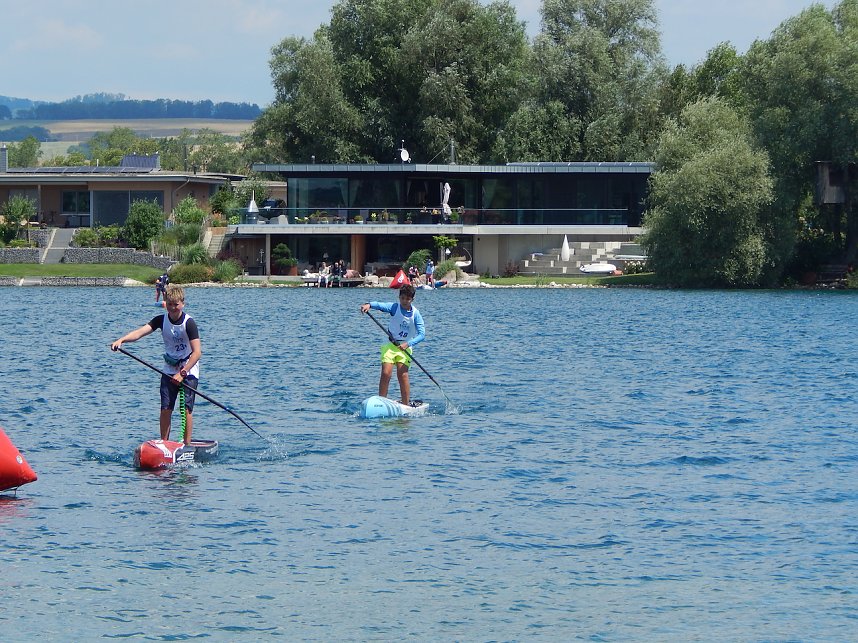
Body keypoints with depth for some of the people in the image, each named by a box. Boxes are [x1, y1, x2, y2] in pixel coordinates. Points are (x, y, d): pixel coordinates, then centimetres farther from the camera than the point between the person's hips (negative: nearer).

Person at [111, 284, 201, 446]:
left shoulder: (189, 323, -16)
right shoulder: (161, 320, -4)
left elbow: (197, 352, -20)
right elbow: (141, 332, -19)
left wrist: (182, 373, -23)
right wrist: (121, 340, -36)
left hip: (188, 371, -4)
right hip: (169, 370, 4)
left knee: (186, 408, -8)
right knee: (165, 409, 0)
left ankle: (187, 445, -2)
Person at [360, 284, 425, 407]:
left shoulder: (415, 314, -5)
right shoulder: (394, 307, -5)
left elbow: (422, 334, -12)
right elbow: (381, 305, -24)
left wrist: (408, 344, -26)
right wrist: (369, 305, -46)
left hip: (405, 347, 0)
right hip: (390, 345, 0)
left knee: (402, 375, -11)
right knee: (386, 373, -12)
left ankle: (406, 404, -3)